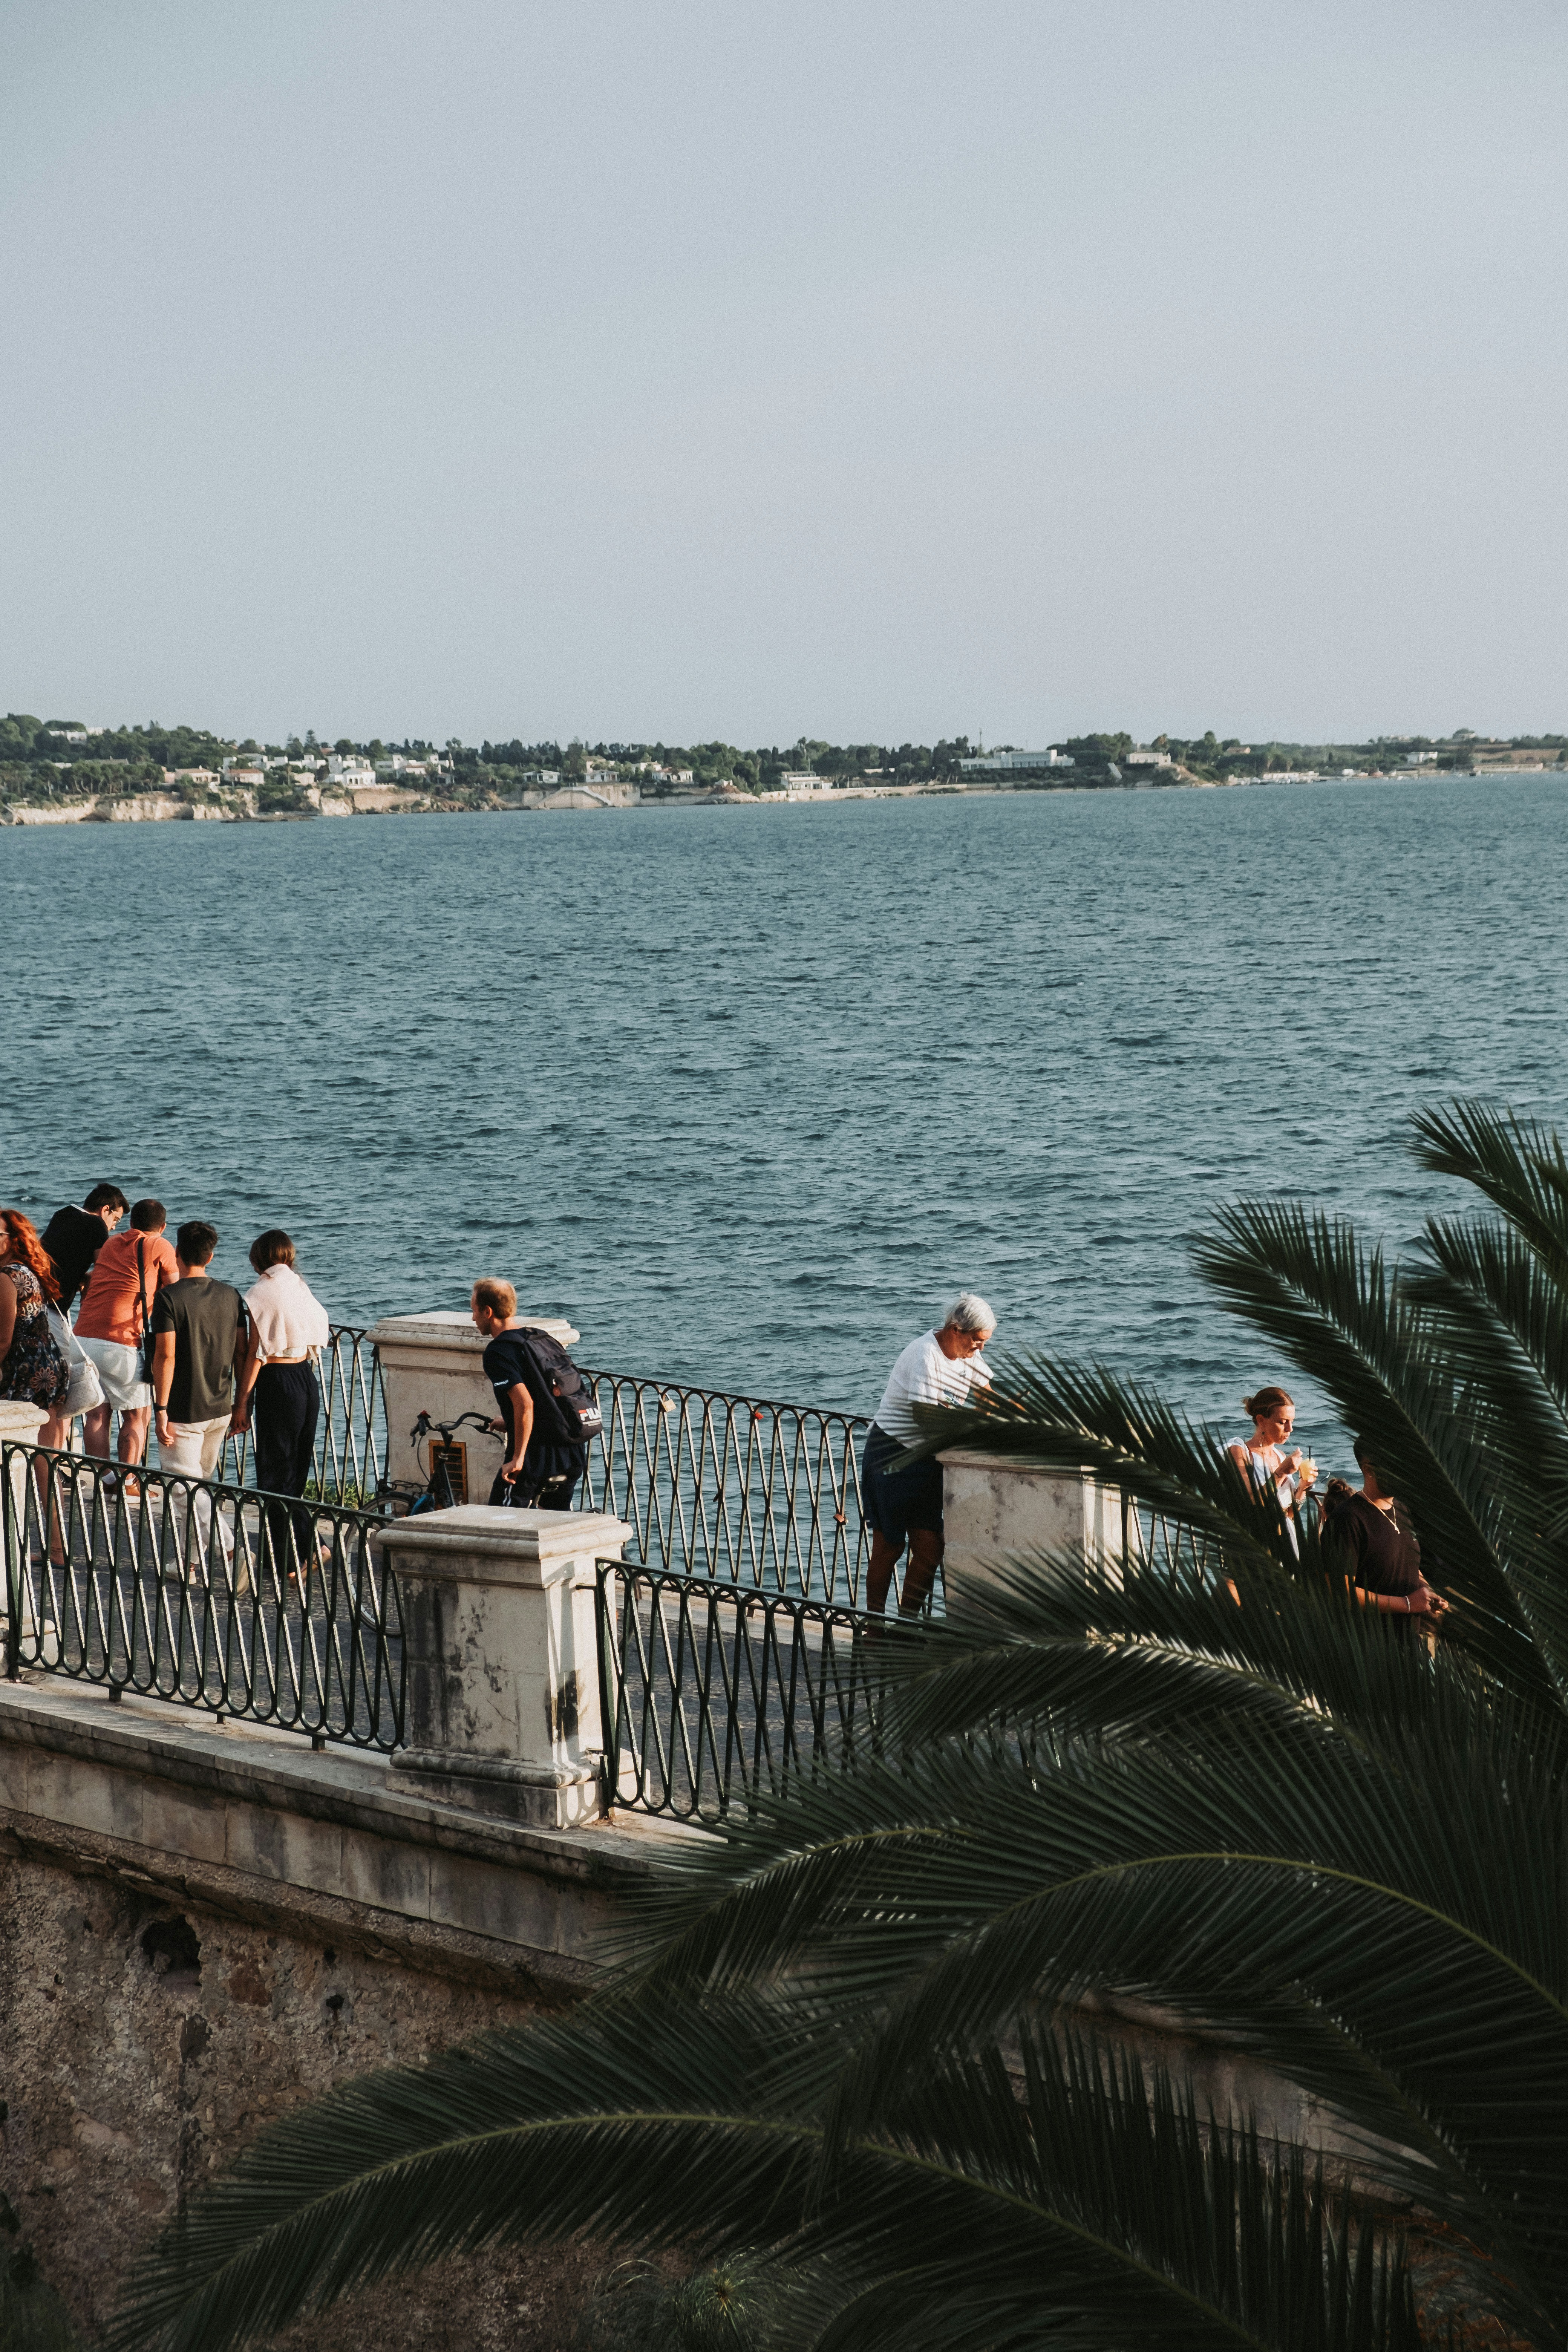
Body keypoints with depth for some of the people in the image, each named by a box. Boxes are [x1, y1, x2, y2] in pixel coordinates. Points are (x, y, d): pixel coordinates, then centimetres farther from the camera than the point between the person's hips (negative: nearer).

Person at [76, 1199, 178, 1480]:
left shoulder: (109, 1244, 19)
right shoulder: (160, 1247, 4)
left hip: (84, 1338, 5)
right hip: (121, 1342, -5)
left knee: (97, 1413, 11)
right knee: (138, 1414, 6)